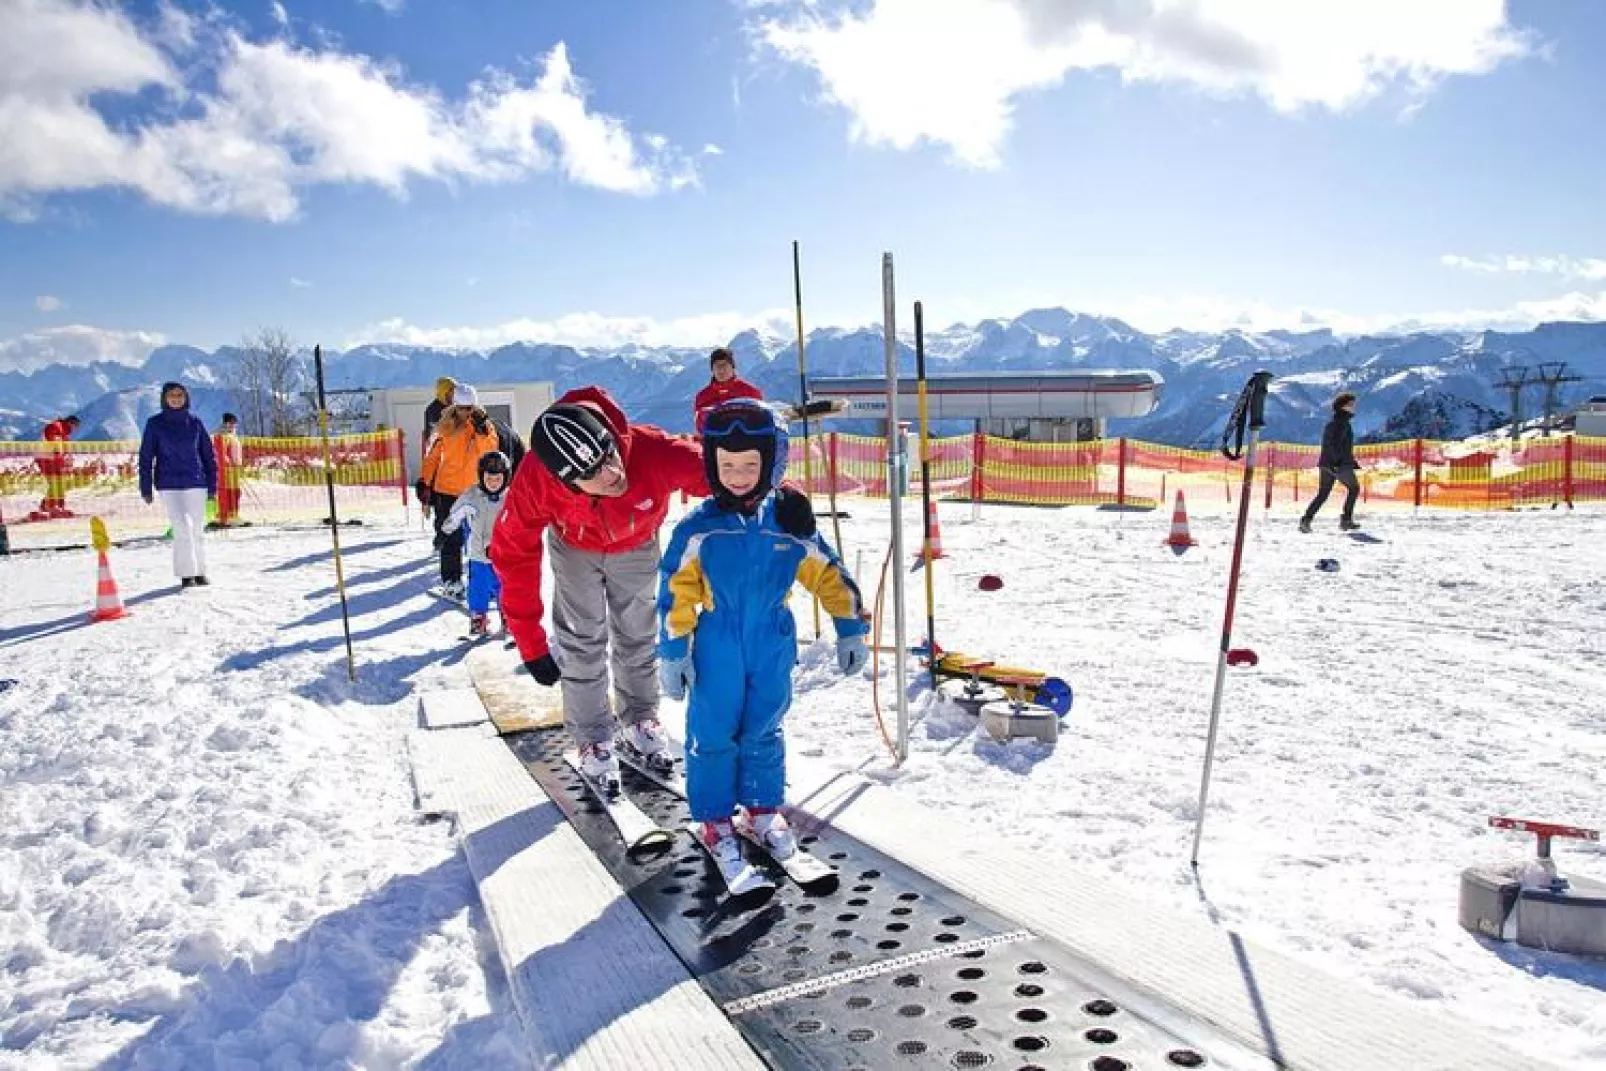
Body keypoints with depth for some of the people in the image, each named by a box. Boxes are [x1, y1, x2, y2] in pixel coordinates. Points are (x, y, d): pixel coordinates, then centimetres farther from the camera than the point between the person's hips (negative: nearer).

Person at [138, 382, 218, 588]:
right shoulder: (155, 424, 3)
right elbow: (146, 457, 4)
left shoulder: (195, 422, 7)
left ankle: (199, 571, 17)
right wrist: (146, 488, -1)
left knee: (197, 529, 6)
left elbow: (208, 455, 9)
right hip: (169, 485, -2)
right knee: (183, 528, -11)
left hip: (196, 483, 2)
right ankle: (186, 573, -3)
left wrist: (212, 485, 5)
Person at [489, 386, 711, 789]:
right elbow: (514, 555, -29)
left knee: (638, 637, 15)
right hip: (575, 548, -1)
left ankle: (641, 721, 37)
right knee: (582, 643, -2)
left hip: (637, 545, 1)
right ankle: (594, 741, 19)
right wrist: (530, 642, -26)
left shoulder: (652, 450, -46)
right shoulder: (536, 481, -40)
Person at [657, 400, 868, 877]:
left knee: (764, 732, 14)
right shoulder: (698, 527, -10)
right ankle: (715, 818, 25)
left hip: (773, 645, 2)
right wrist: (673, 653, -7)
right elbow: (675, 592, -7)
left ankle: (762, 808, 34)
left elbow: (830, 576, 2)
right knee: (713, 734, 6)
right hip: (717, 649, -2)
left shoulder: (789, 520, -5)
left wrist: (851, 631, 4)